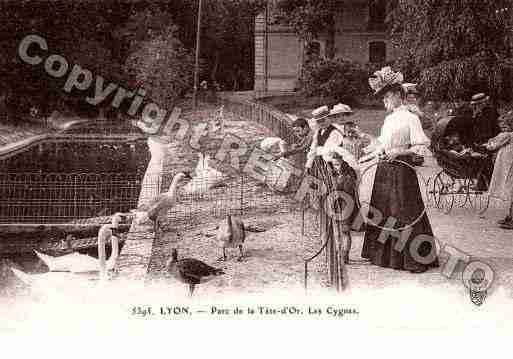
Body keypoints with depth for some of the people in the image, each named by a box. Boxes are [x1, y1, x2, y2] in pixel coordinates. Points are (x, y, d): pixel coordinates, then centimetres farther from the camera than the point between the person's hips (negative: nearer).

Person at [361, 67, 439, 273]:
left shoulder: (410, 118, -10)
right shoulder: (389, 119, 14)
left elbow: (423, 146, -16)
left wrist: (398, 151, -20)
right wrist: (363, 152, 19)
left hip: (401, 170, -8)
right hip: (384, 170, 8)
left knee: (405, 214, -6)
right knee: (382, 212, 12)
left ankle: (418, 260, 0)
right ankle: (385, 255, 23)